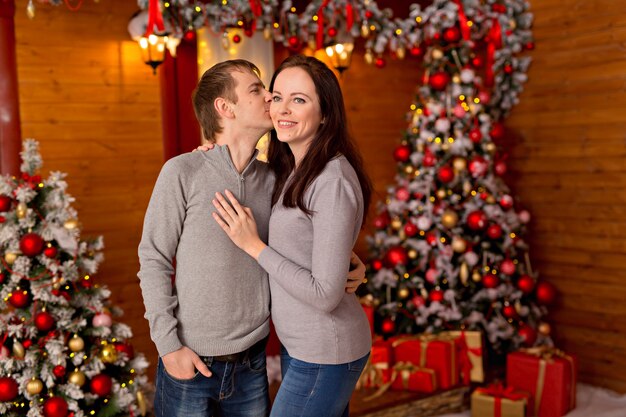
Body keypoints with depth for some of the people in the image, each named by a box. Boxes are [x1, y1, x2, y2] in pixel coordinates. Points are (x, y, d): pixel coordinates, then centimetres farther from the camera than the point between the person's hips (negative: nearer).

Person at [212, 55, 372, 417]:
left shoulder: (333, 180, -22)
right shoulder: (291, 172, 5)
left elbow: (325, 294, -23)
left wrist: (253, 245, -18)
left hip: (325, 353, -8)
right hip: (298, 343, 8)